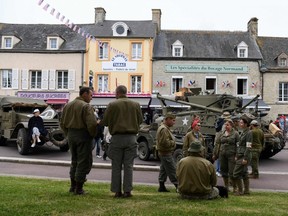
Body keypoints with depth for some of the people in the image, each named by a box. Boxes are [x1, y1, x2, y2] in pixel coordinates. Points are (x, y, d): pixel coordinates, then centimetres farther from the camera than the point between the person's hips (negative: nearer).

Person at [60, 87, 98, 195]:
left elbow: (62, 123, 13)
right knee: (83, 162, 3)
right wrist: (93, 135, -7)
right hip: (83, 135, -7)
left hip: (71, 136, 7)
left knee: (74, 161, 19)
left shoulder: (68, 105, 10)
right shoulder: (86, 106, -14)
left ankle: (73, 186, 24)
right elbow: (92, 124, -24)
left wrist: (68, 134, 18)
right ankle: (78, 188, 7)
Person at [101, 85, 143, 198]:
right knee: (128, 165, 6)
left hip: (117, 138, -2)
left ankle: (117, 191, 8)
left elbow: (105, 122, -3)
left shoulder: (112, 105, -5)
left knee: (116, 166, 6)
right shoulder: (136, 105, 4)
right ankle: (127, 191, 5)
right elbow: (140, 120, 11)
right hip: (131, 138, 2)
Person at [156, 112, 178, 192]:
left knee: (164, 170, 14)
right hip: (166, 154, -11)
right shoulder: (164, 129, -19)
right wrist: (173, 143, -13)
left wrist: (172, 142, 8)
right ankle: (178, 186, -2)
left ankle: (161, 187, 19)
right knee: (172, 170, -6)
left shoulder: (165, 128, 16)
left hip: (163, 153, 11)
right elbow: (164, 142, -27)